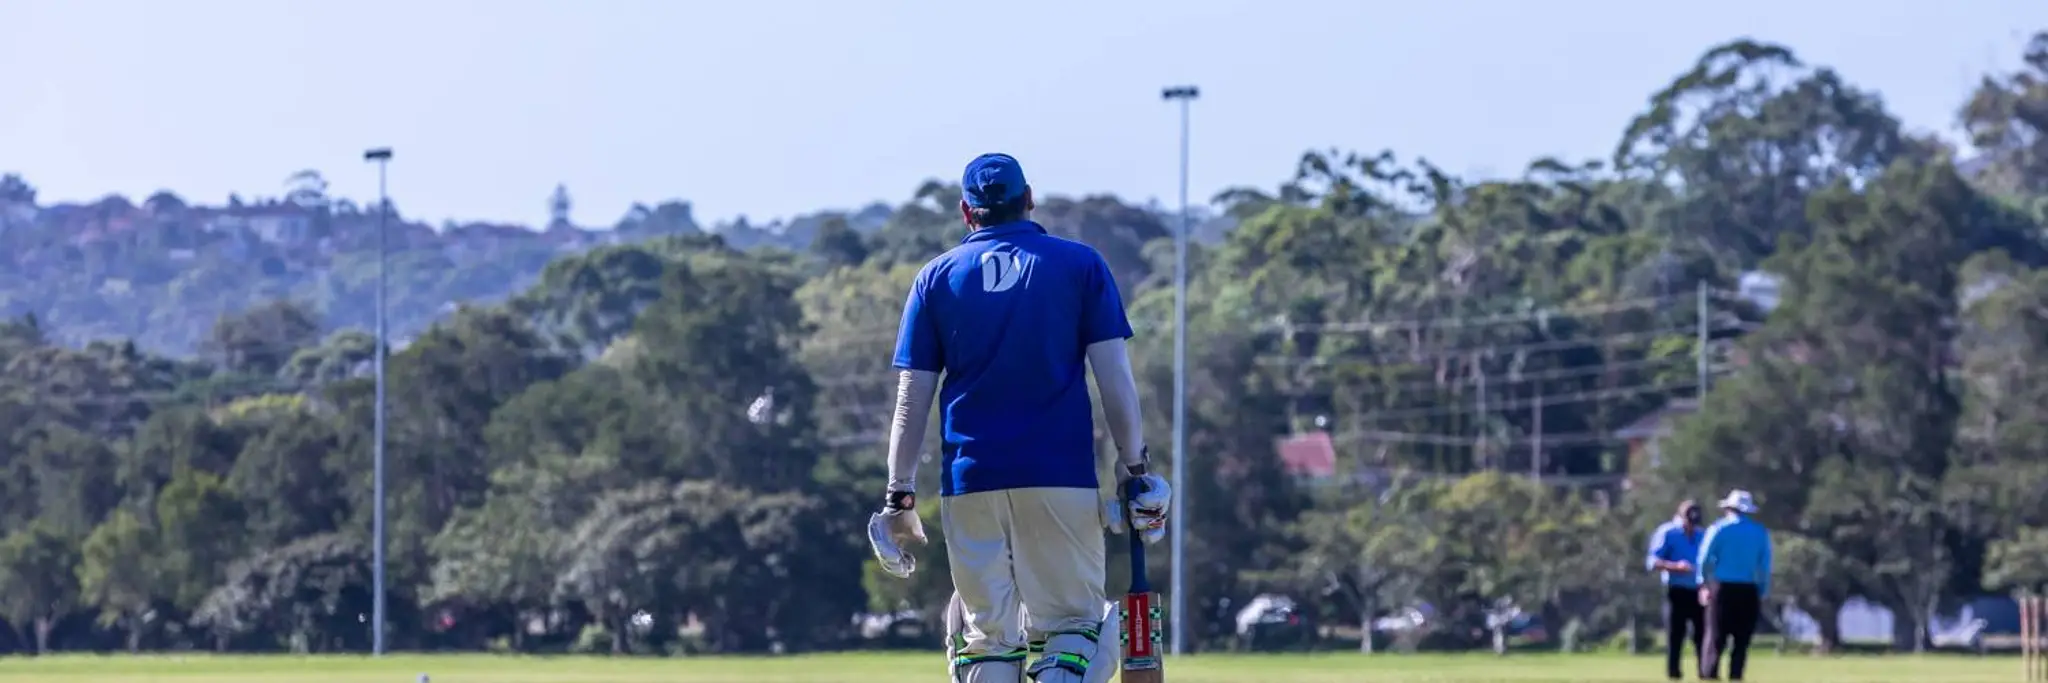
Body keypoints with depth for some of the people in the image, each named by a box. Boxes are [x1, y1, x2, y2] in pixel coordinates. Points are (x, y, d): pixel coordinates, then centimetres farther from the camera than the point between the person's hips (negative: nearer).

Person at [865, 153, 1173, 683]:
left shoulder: (936, 278, 10)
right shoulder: (1080, 264, 6)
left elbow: (912, 397, 6)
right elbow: (1114, 375, -1)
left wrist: (900, 494, 7)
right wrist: (1133, 465, 2)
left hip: (969, 479, 1)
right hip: (1062, 474, -1)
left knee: (987, 635, 8)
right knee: (1072, 619, 4)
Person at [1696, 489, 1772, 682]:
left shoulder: (1719, 529, 0)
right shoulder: (1761, 533, 7)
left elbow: (1704, 560, -1)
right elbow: (1765, 567, 6)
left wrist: (1703, 584, 10)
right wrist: (1762, 594, 11)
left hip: (1722, 588, -2)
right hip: (1749, 592, 2)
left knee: (1715, 637, -2)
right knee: (1741, 641, 6)